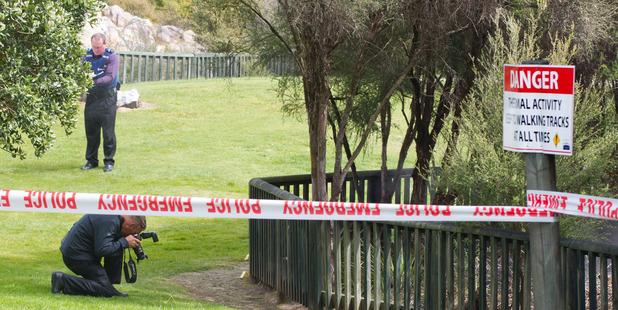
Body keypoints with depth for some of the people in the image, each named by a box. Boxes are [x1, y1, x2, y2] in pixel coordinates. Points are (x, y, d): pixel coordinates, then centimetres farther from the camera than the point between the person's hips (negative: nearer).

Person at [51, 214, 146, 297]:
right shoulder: (109, 222, -23)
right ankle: (63, 280, -13)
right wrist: (125, 242, -16)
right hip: (77, 257, -10)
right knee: (106, 291, -11)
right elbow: (102, 250, -27)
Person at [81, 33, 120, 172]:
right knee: (91, 130, 7)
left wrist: (95, 81, -29)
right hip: (92, 97, 4)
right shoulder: (88, 55, 7)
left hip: (107, 98, -4)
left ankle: (109, 162, 5)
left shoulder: (112, 56, -7)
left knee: (108, 131, -3)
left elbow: (110, 77, -16)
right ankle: (91, 160, 17)